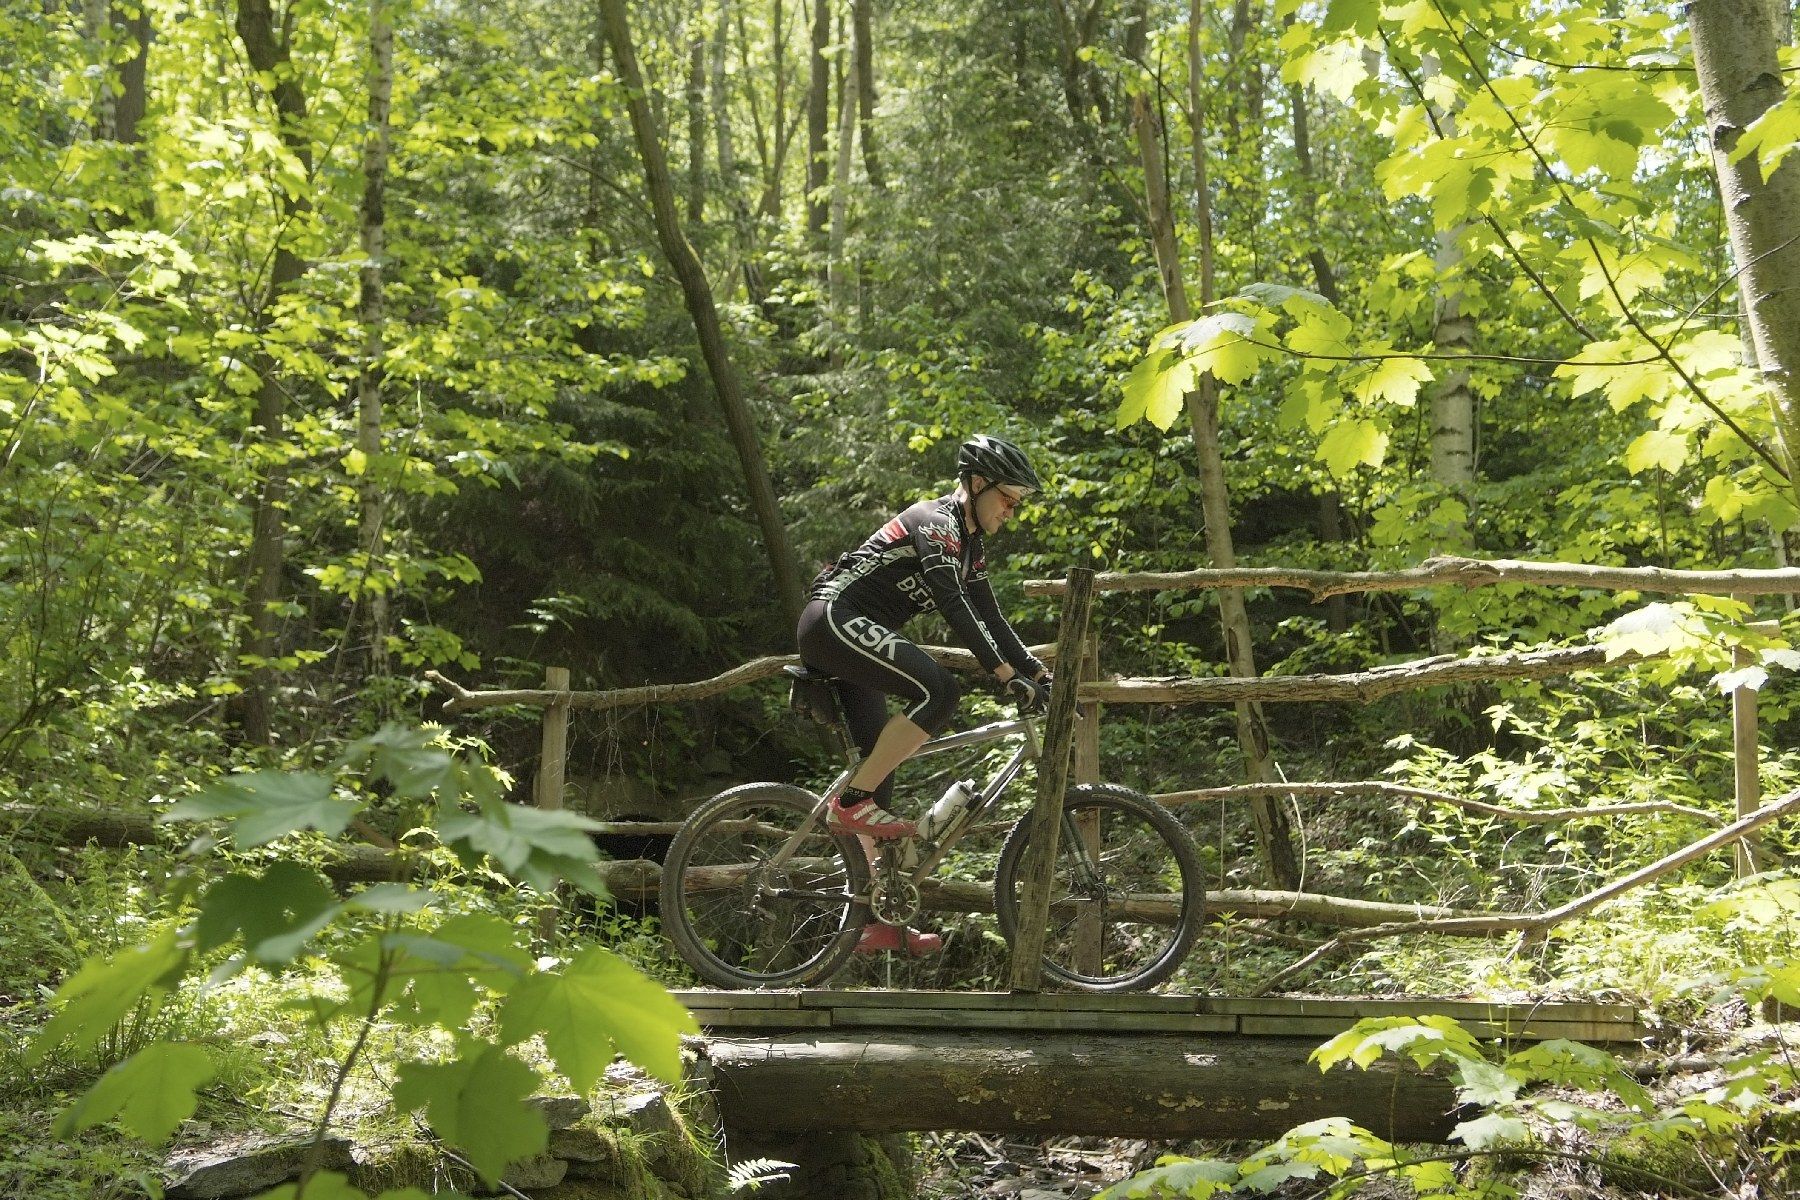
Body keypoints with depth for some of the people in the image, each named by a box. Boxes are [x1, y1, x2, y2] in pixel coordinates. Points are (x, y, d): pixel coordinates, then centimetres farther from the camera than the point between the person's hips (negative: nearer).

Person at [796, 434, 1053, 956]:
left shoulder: (969, 546, 18)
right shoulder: (936, 521, -11)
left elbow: (990, 620, 19)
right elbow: (954, 607, -22)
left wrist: (1042, 675, 10)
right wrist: (1008, 676, -27)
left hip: (844, 638, 10)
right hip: (837, 620, -10)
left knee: (877, 771, 7)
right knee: (939, 691, -27)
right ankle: (853, 802, -18)